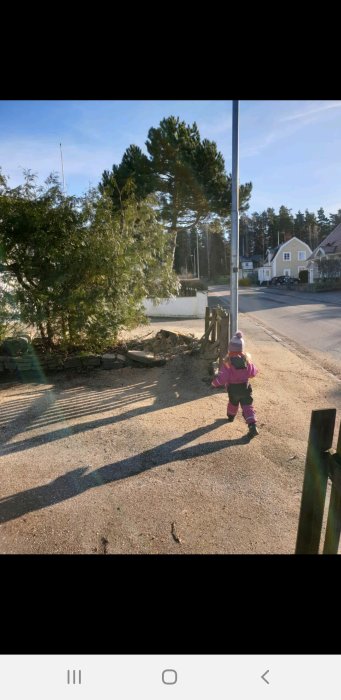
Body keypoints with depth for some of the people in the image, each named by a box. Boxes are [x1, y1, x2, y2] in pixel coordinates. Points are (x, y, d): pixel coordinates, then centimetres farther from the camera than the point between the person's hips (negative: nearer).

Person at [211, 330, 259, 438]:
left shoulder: (228, 362, -22)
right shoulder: (247, 360, -8)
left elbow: (222, 377, -24)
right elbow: (253, 372, 3)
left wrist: (214, 383, -7)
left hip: (233, 388, -2)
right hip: (245, 387, 2)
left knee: (233, 403, 26)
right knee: (247, 406, 5)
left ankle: (231, 416, 51)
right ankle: (253, 426, -9)